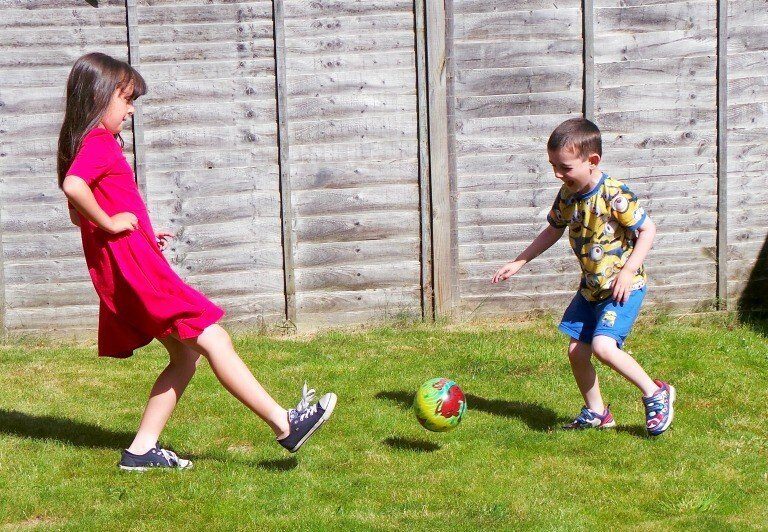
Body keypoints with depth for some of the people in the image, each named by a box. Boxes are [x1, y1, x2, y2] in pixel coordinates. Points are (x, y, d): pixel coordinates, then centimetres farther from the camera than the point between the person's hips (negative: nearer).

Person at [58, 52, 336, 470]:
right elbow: (73, 186, -33)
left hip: (118, 277, 10)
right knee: (212, 339, -9)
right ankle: (284, 424, -8)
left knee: (185, 356, 14)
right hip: (133, 268, -10)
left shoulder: (86, 145, 19)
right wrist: (109, 222, -19)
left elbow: (77, 215, 26)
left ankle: (141, 450, 12)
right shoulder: (99, 144, -12)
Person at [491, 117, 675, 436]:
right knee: (576, 352, 7)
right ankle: (597, 413, 25)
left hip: (623, 287, -8)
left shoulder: (614, 195, -21)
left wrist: (628, 271, -22)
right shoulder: (567, 195, 1)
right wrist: (518, 263, 15)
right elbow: (553, 231, 17)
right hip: (591, 287, 8)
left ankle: (656, 394, -5)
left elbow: (647, 229, -15)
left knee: (603, 346, -22)